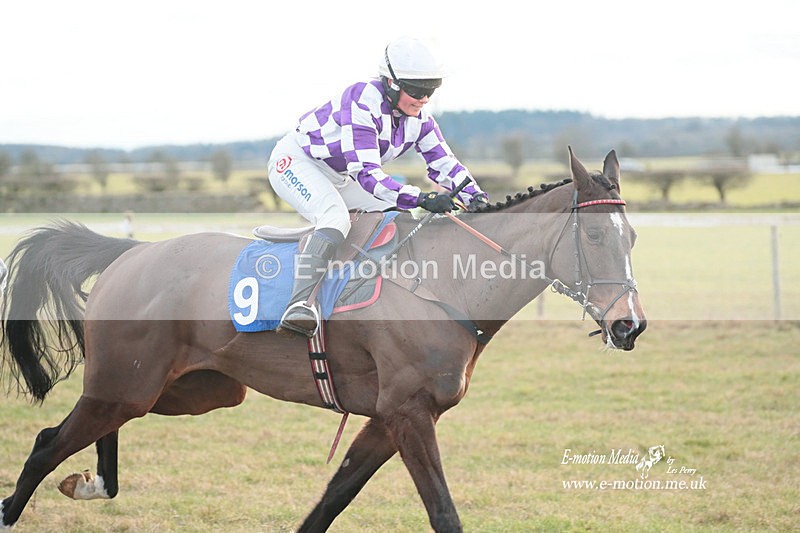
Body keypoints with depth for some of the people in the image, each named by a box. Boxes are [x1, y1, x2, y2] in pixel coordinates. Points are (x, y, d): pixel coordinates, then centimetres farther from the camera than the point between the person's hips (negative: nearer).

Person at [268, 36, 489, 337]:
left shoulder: (419, 118, -9)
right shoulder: (362, 103, -33)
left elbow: (444, 164, -4)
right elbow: (366, 172, -41)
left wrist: (476, 198, -22)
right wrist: (422, 199, -50)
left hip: (338, 178, 9)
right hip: (295, 160, -9)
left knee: (402, 217, 3)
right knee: (336, 219, -34)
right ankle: (297, 307, -46)